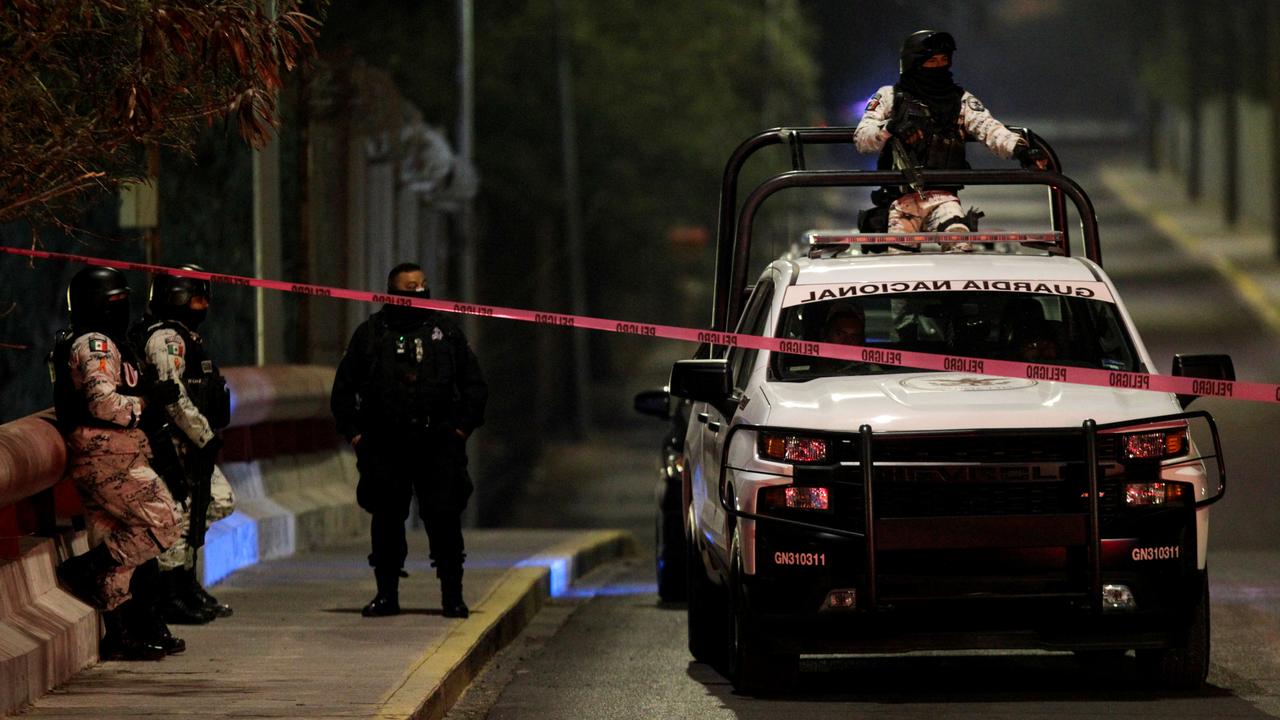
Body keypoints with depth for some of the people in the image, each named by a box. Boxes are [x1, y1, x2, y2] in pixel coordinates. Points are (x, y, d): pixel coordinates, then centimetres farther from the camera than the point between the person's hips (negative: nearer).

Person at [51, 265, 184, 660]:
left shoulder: (98, 344, 22)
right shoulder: (94, 345, -12)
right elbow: (103, 402, -25)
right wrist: (148, 399, -14)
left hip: (102, 461, 11)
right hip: (109, 460, -11)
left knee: (113, 552, 10)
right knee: (162, 524, -15)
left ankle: (119, 634, 11)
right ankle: (84, 570, -12)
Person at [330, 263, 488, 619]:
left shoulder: (446, 332, 11)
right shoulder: (370, 334, 9)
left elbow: (474, 386, 15)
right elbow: (343, 390, 14)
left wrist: (462, 428, 5)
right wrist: (354, 433, 5)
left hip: (438, 445, 0)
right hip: (384, 447, 0)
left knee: (444, 519, -5)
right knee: (386, 520, 3)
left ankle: (452, 595, 2)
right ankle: (386, 593, 13)